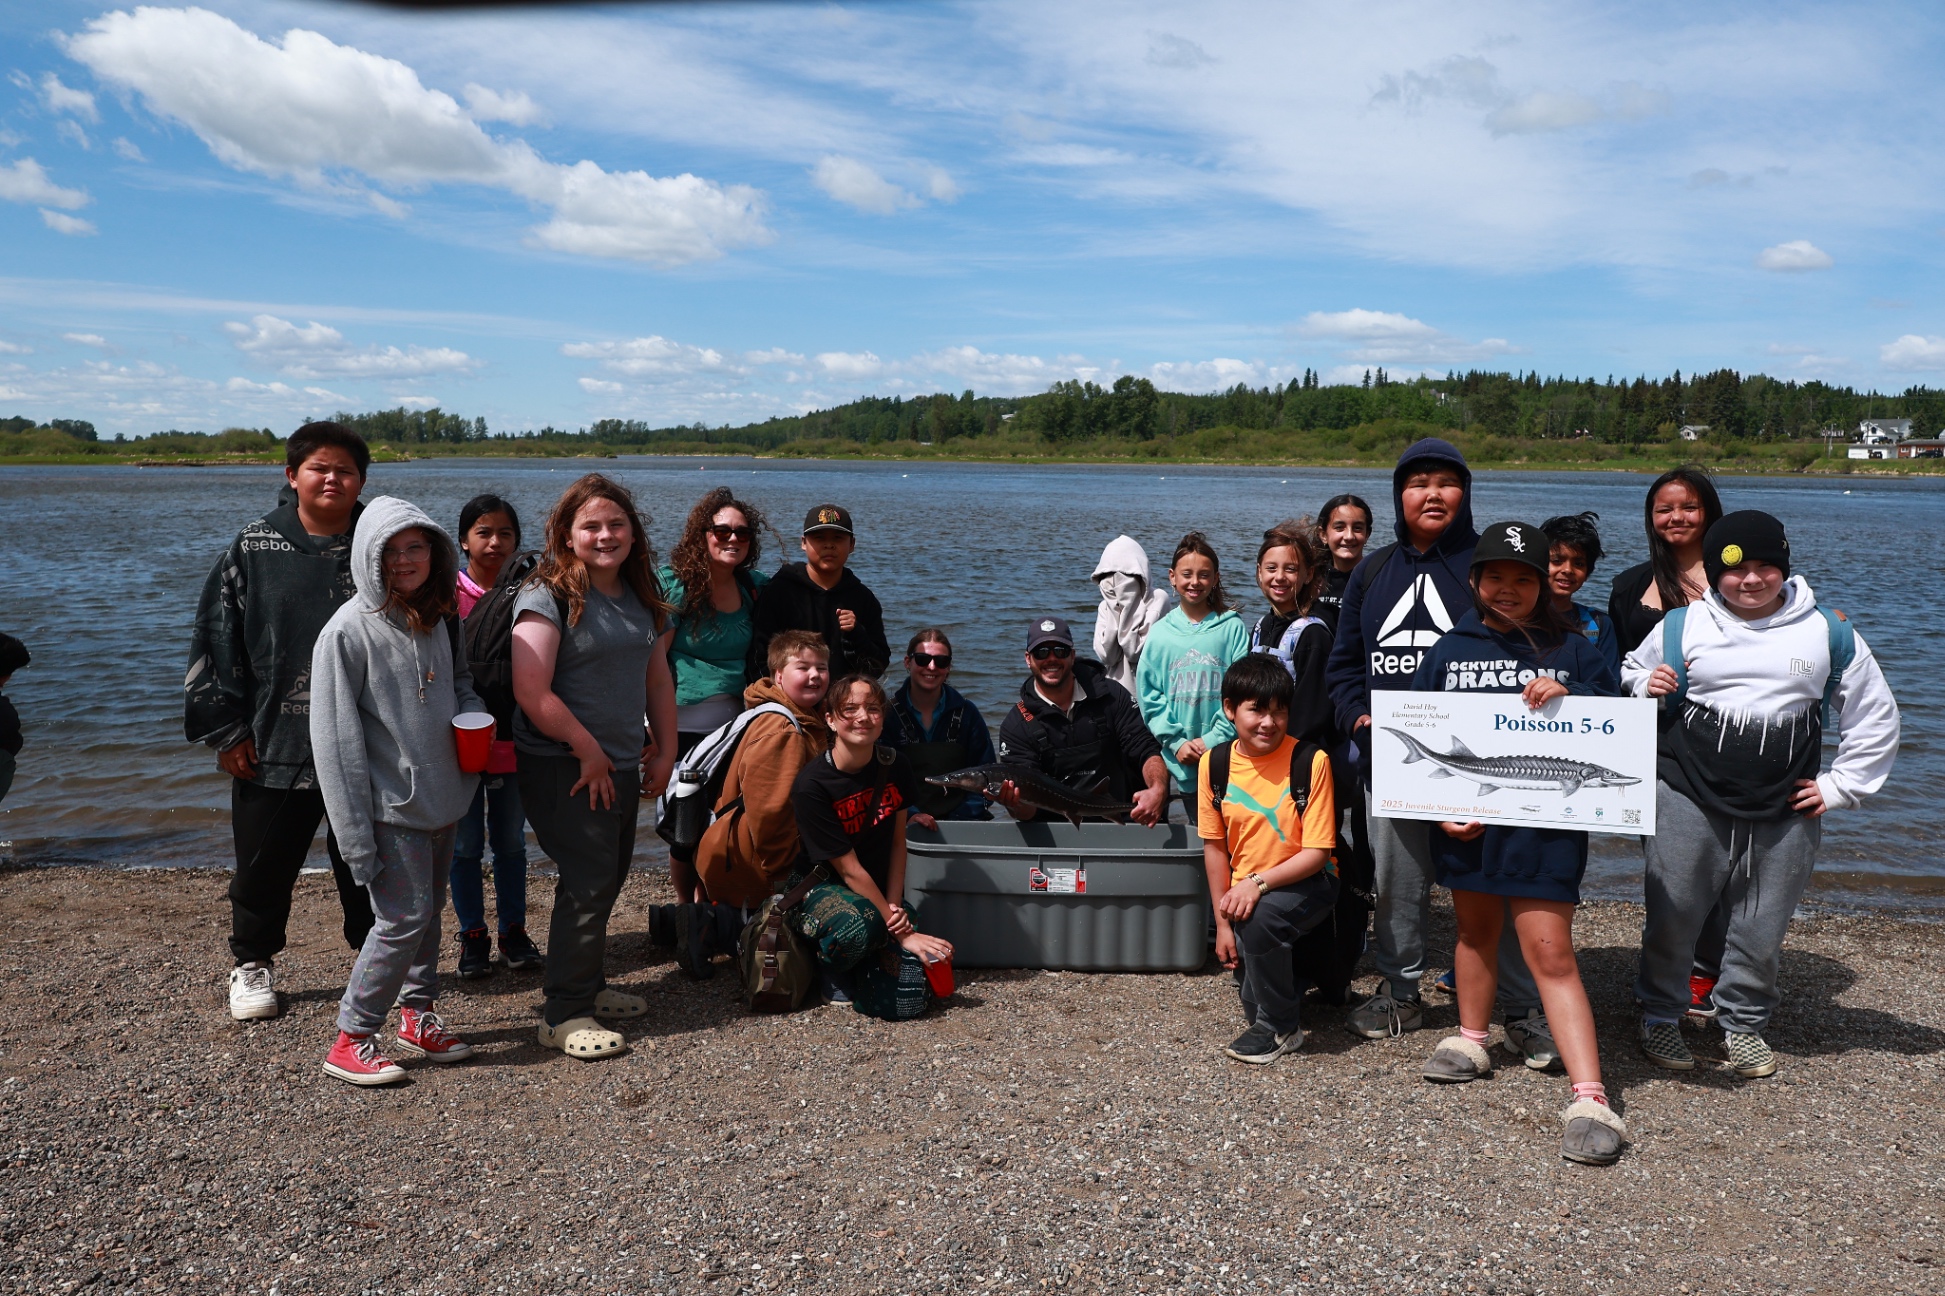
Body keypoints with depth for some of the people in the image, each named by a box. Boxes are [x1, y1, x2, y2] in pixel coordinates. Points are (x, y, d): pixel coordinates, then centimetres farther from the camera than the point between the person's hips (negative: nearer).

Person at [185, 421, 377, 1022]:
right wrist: (225, 730, -3)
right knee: (264, 865, 12)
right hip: (273, 747, 0)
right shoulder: (254, 549, -1)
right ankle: (252, 963, 33)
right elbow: (215, 641, 0)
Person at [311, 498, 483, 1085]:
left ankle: (417, 1016, 31)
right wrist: (356, 836, -18)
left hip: (442, 797, 7)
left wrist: (473, 712, 1)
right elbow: (334, 737, -15)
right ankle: (350, 1041, 6)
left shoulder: (439, 619, 6)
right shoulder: (348, 630, -15)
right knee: (404, 917, -8)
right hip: (393, 806, -7)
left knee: (431, 910, 16)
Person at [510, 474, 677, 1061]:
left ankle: (587, 984, 32)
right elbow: (532, 693, -21)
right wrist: (589, 751, -16)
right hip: (563, 767, -8)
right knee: (589, 881, -8)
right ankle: (565, 1013, 3)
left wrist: (665, 750, 11)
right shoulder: (548, 596, -13)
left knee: (609, 876, 15)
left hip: (622, 765, 8)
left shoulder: (640, 597, 10)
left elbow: (657, 678, 17)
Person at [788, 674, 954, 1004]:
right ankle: (828, 973, -6)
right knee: (857, 925, -40)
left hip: (878, 889, 6)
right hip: (820, 886, -6)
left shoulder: (894, 765, -5)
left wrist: (895, 906, -14)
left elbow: (897, 842, 2)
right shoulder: (811, 785, -22)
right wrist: (903, 933, -21)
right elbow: (849, 869, -21)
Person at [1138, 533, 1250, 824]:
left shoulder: (1233, 628, -3)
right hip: (1183, 762, 2)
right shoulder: (1160, 633, 4)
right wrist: (1176, 742, -6)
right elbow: (1149, 695, 3)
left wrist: (1215, 739, -14)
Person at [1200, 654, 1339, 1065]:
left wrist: (1258, 883, -28)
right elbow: (1214, 847, 2)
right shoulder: (1215, 765, -6)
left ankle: (1281, 1027, -13)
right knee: (1251, 998, -1)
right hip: (1244, 892, 4)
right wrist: (1223, 923, -1)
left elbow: (1316, 853, -16)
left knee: (1260, 915, -35)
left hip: (1307, 882, -4)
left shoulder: (1310, 761, -17)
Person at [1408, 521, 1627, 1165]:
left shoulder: (1570, 649, 4)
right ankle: (1471, 1041, 39)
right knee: (1476, 930, 19)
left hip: (1546, 823, -3)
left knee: (1550, 952, -8)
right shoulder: (1449, 650, 8)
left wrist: (1570, 699, -17)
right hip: (1464, 820, 3)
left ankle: (1590, 1099, -7)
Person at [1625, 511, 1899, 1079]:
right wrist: (1646, 687, -9)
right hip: (1689, 802, -1)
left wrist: (1840, 786, 6)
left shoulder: (1829, 632, 4)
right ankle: (1660, 1015, 23)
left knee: (1761, 929, 9)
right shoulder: (1684, 626, 2)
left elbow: (1875, 716, 12)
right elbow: (1630, 675, 15)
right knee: (1673, 915, 5)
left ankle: (1744, 1022, 30)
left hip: (1785, 814, 1)